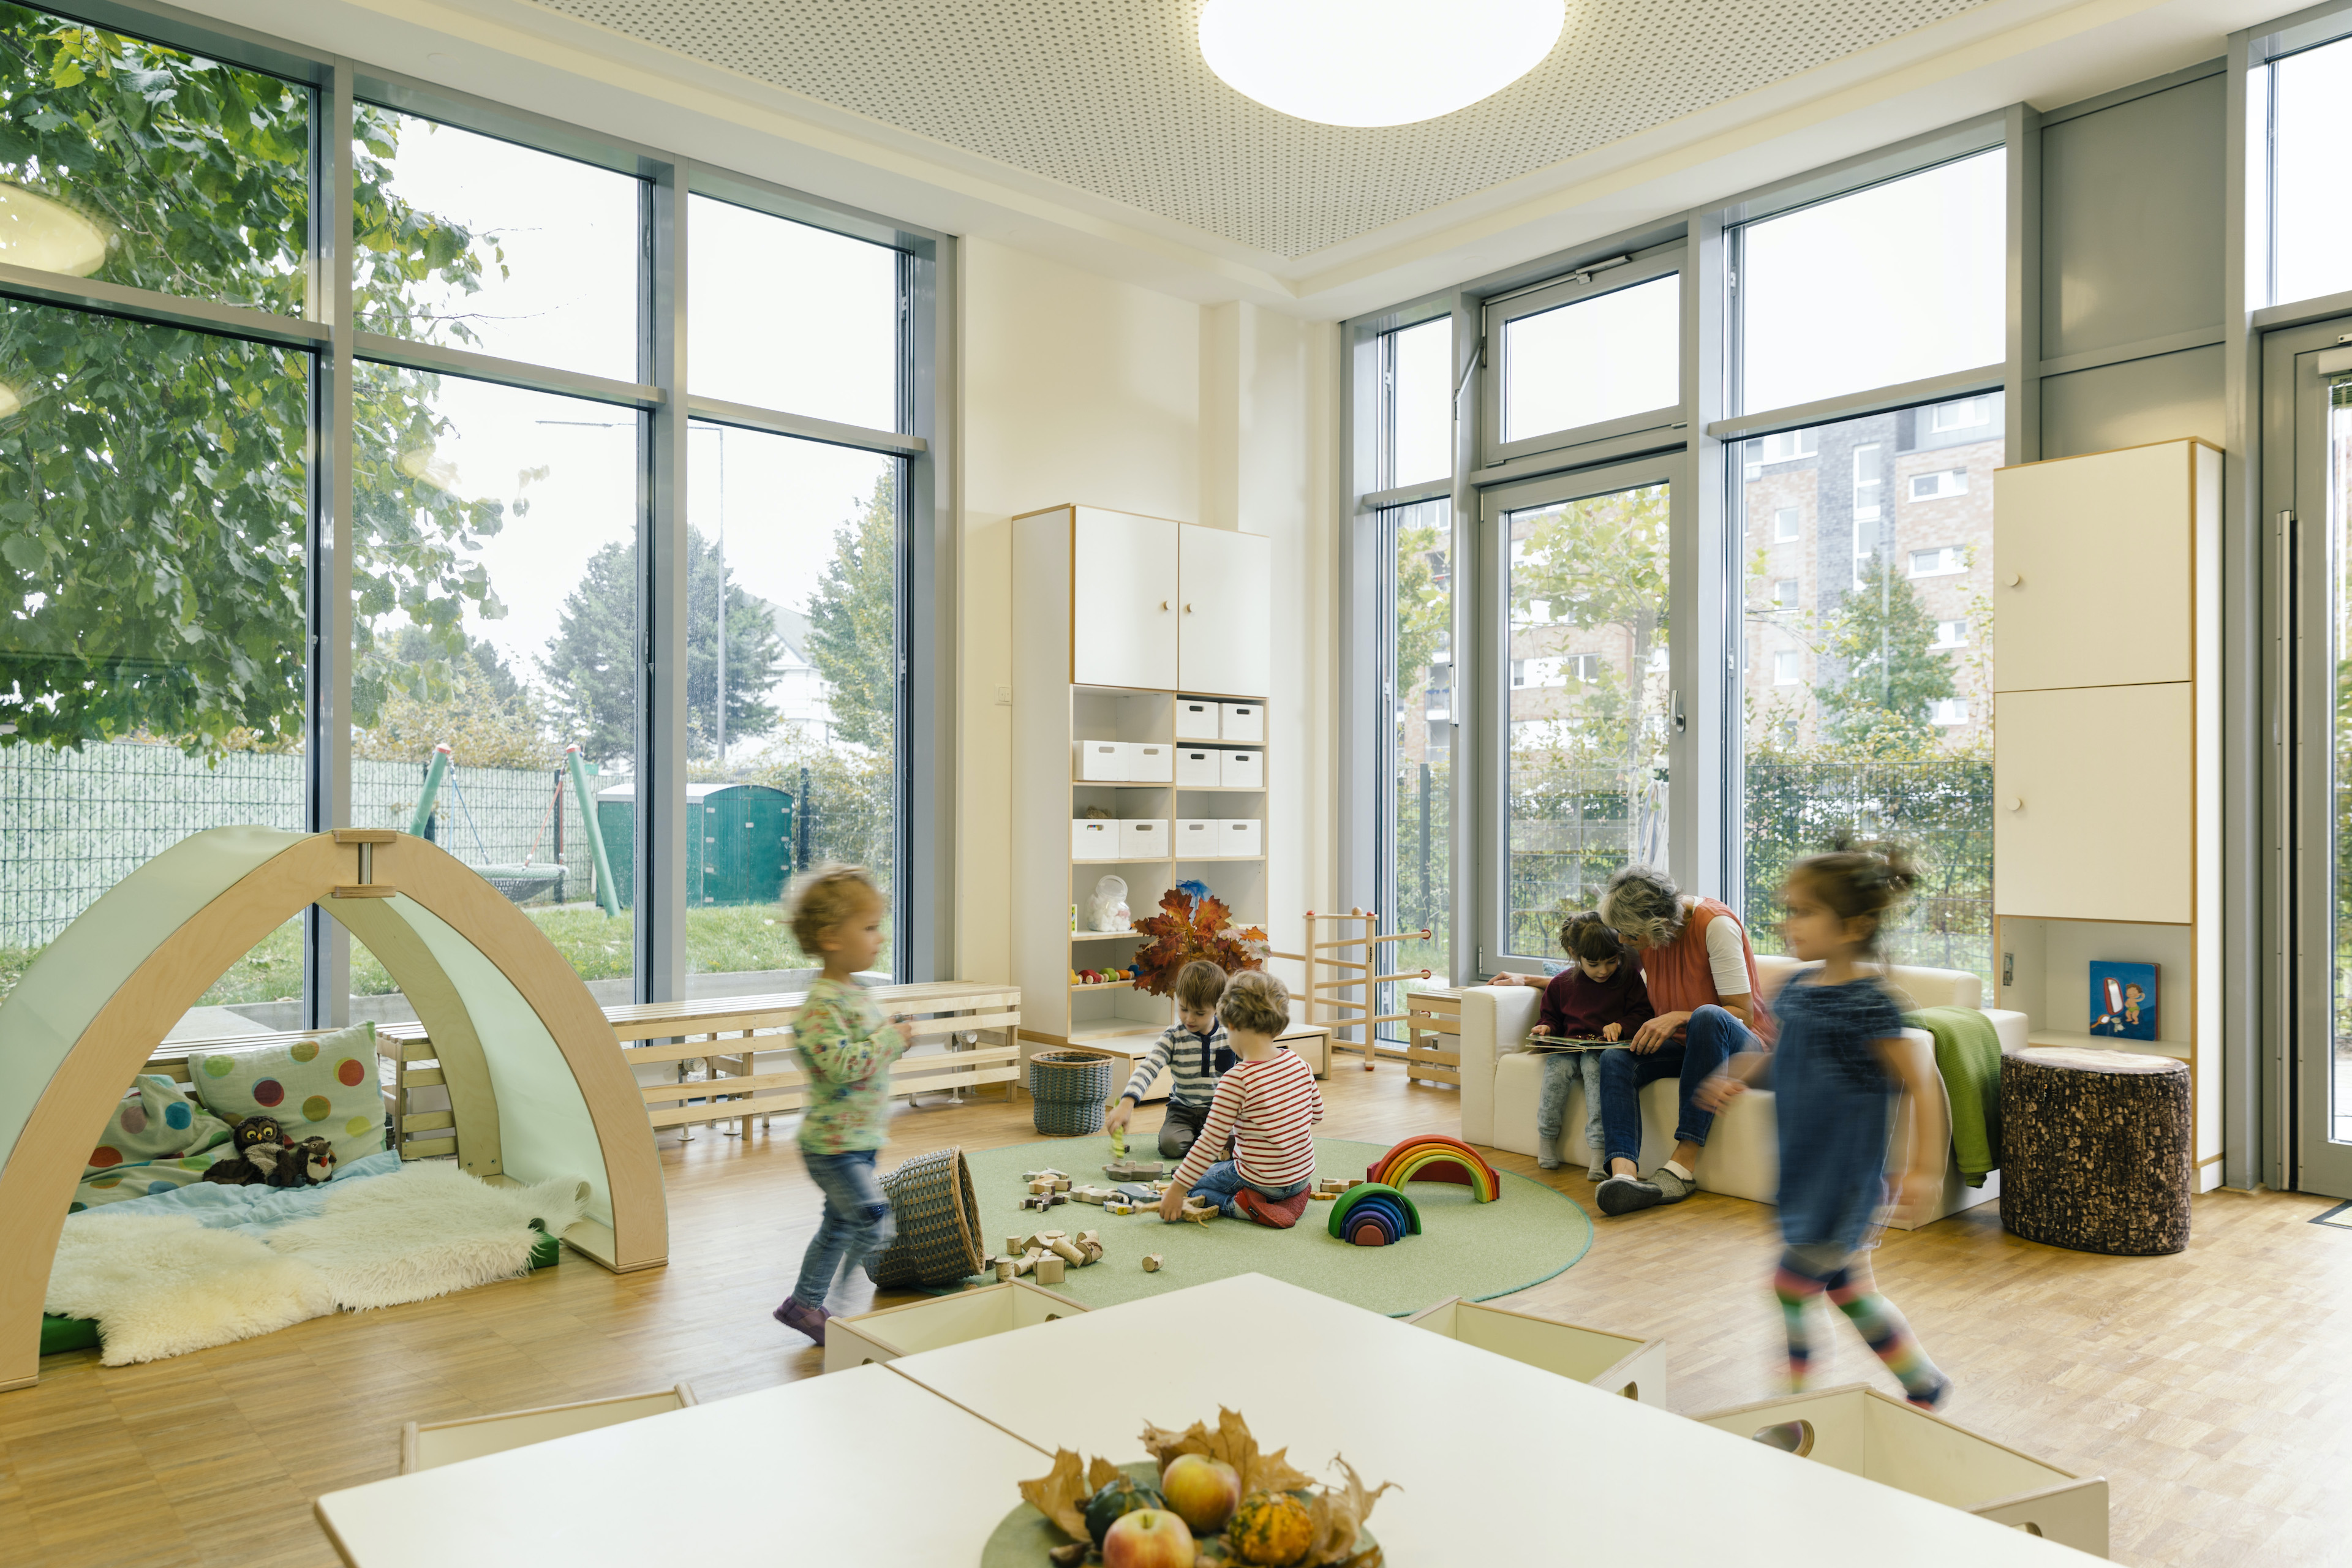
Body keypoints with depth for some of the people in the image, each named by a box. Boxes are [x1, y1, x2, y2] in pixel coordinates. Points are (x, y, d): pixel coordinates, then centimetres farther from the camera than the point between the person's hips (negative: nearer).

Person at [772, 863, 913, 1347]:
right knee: (876, 1227, -9)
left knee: (841, 1225, 20)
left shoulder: (856, 993, 8)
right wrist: (890, 1039, -24)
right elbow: (840, 1064, -32)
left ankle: (804, 1303, 35)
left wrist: (894, 1038, 3)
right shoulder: (822, 1003, -23)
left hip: (858, 1141, 10)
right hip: (834, 1146, -10)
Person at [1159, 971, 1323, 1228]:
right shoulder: (1299, 1064, -5)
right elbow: (1316, 1112, 10)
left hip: (1260, 1181, -6)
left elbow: (1211, 1143, -21)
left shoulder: (1236, 1080, -24)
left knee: (1194, 1186, 17)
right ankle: (1288, 1197, 12)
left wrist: (1177, 1189, -13)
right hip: (1304, 1175, 7)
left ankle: (1241, 1206, -5)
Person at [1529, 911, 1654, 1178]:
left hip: (1607, 1048, -3)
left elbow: (1642, 1015, 5)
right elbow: (1552, 1015, 24)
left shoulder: (1629, 976, 5)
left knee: (1594, 1066, -36)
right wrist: (1545, 1027, 2)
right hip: (1570, 1045, 3)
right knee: (1557, 1067, -30)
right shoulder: (1562, 983, 11)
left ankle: (1599, 1146, -39)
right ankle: (1547, 1137, -14)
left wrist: (1621, 1025, -14)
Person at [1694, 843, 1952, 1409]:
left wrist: (1925, 1168, -19)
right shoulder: (1797, 989, 5)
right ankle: (1924, 1384, 37)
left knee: (1790, 1288, -2)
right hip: (1804, 1171, 8)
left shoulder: (1867, 1003, -19)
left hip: (1846, 1177, -8)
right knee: (1848, 1291, 19)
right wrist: (1739, 1077, 1)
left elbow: (1922, 1082, -18)